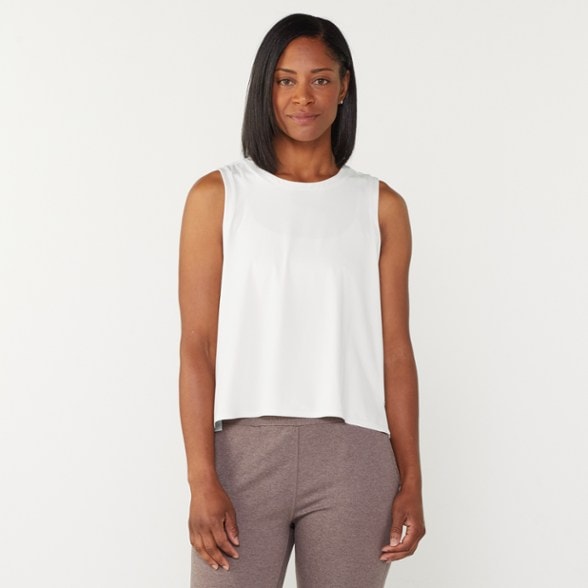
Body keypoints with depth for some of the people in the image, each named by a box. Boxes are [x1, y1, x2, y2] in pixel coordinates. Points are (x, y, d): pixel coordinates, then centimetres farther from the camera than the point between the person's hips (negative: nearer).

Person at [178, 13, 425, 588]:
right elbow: (197, 346, -1)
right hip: (242, 449, -1)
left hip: (353, 458, 1)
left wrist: (411, 481, 3)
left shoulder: (381, 207, 8)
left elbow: (395, 350, 7)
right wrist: (202, 480, -9)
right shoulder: (218, 195, 4)